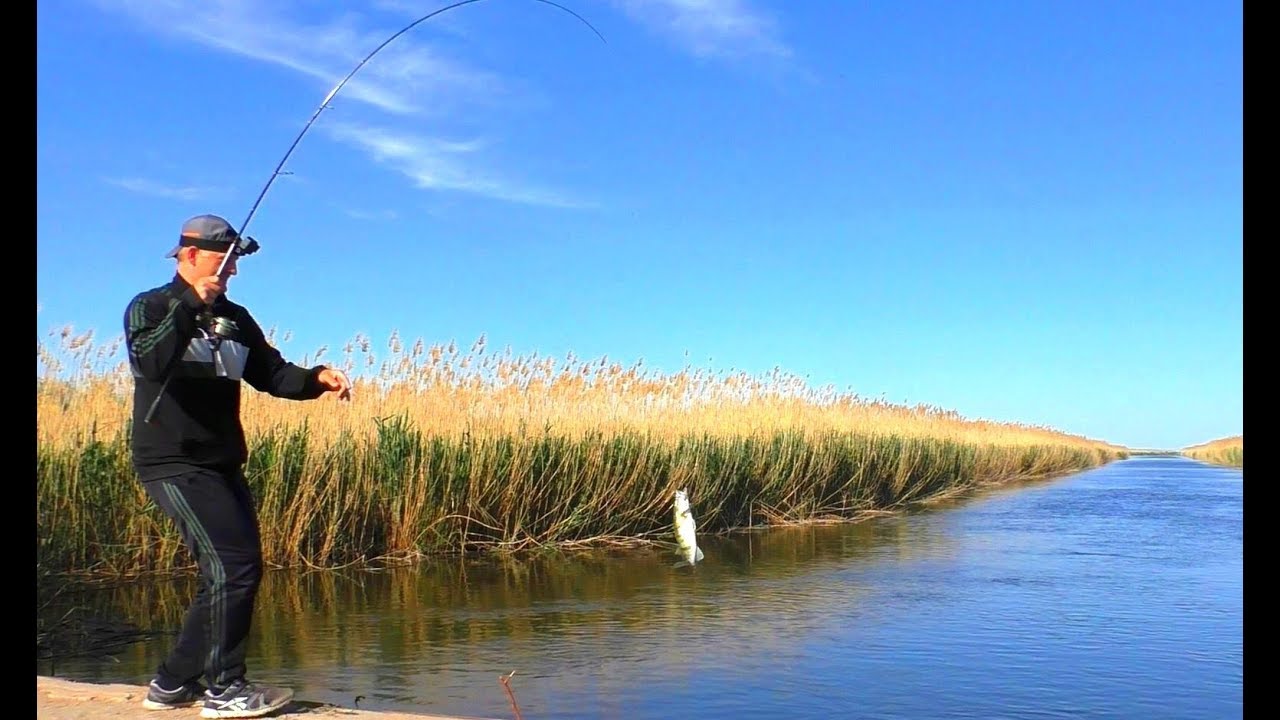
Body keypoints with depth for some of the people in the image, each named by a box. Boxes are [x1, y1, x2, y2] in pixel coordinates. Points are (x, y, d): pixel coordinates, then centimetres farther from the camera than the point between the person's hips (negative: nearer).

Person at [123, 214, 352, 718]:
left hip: (222, 467, 8)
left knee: (233, 574, 9)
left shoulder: (235, 318, 16)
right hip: (174, 464, -8)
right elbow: (150, 363, -23)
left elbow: (271, 373, 9)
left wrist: (316, 379, -9)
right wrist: (189, 306, -27)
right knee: (234, 565, -15)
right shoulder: (150, 308, -4)